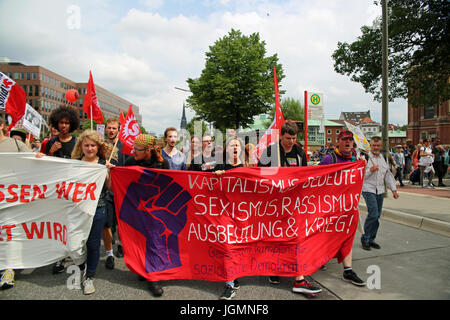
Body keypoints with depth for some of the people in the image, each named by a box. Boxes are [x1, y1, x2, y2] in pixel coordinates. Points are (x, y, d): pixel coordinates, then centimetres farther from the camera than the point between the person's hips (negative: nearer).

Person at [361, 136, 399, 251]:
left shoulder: (383, 158, 14)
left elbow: (388, 175, 19)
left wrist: (394, 189, 15)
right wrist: (370, 170, -22)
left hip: (380, 191, 6)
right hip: (368, 189, -6)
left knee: (377, 216, 8)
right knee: (373, 214, -14)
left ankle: (371, 239, 19)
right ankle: (365, 238, 1)